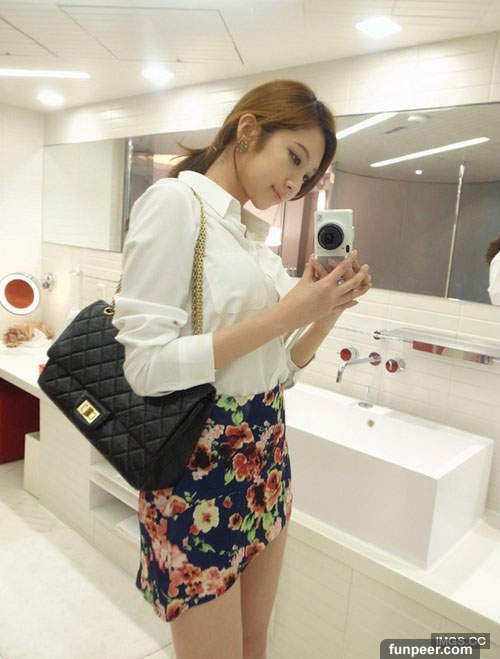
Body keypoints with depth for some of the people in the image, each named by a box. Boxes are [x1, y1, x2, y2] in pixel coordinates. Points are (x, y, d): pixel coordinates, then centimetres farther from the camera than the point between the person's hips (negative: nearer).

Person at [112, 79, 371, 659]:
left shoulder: (255, 233, 11)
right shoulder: (175, 201, -12)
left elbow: (279, 367, 12)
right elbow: (146, 365, -22)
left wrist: (329, 311, -3)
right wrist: (285, 313, -20)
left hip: (265, 456, 8)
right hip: (199, 466, -7)